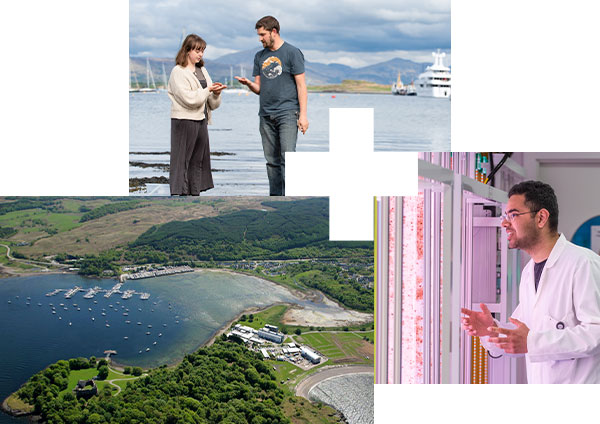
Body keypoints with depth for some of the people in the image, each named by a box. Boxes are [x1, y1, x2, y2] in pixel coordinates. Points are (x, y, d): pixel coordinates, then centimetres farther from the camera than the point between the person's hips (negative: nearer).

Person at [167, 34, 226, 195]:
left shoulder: (202, 71, 15)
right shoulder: (178, 72, -5)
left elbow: (213, 104, 14)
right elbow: (189, 98, -17)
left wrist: (216, 94, -6)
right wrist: (208, 90, -13)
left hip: (201, 121, 7)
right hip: (184, 121, -7)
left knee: (199, 159, 9)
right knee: (182, 159, -6)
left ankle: (195, 193, 16)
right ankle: (178, 194, -5)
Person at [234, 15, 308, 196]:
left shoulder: (292, 53, -1)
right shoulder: (260, 56, 16)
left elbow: (301, 85, -4)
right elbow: (259, 88, 17)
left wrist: (303, 115, -11)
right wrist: (248, 83, -6)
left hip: (287, 113, -6)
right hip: (266, 115, 6)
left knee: (287, 157, -13)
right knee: (272, 161, 7)